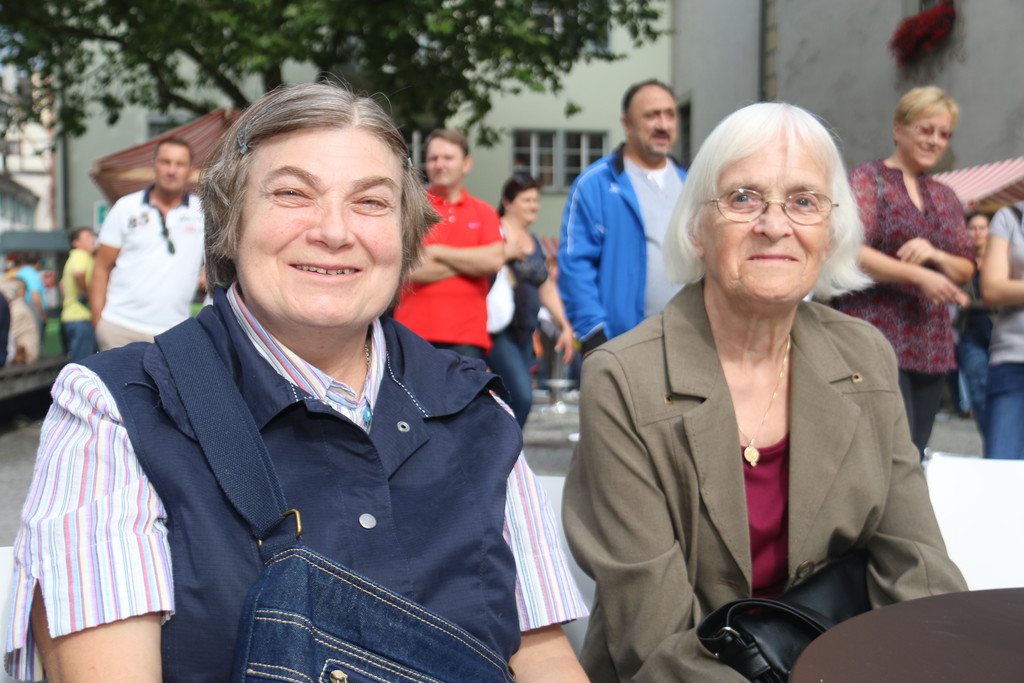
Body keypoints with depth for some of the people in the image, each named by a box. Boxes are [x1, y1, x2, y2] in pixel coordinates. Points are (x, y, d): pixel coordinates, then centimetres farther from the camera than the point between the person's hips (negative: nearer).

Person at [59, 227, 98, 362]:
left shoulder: (72, 258, 22)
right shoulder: (81, 255, -10)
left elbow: (63, 285, 31)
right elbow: (78, 273, -31)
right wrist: (87, 292, -19)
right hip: (81, 316, -10)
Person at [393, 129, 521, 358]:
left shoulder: (484, 212, 14)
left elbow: (494, 261, -4)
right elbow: (410, 270, -8)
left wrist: (437, 252, -3)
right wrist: (471, 261, -1)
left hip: (468, 336, 2)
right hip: (416, 333, -1)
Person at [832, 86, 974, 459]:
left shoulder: (945, 198, 19)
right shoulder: (867, 179, 0)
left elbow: (967, 270, 17)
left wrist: (935, 255, -5)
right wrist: (919, 276, -17)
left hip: (932, 345, 7)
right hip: (878, 338, -7)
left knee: (916, 457, 7)